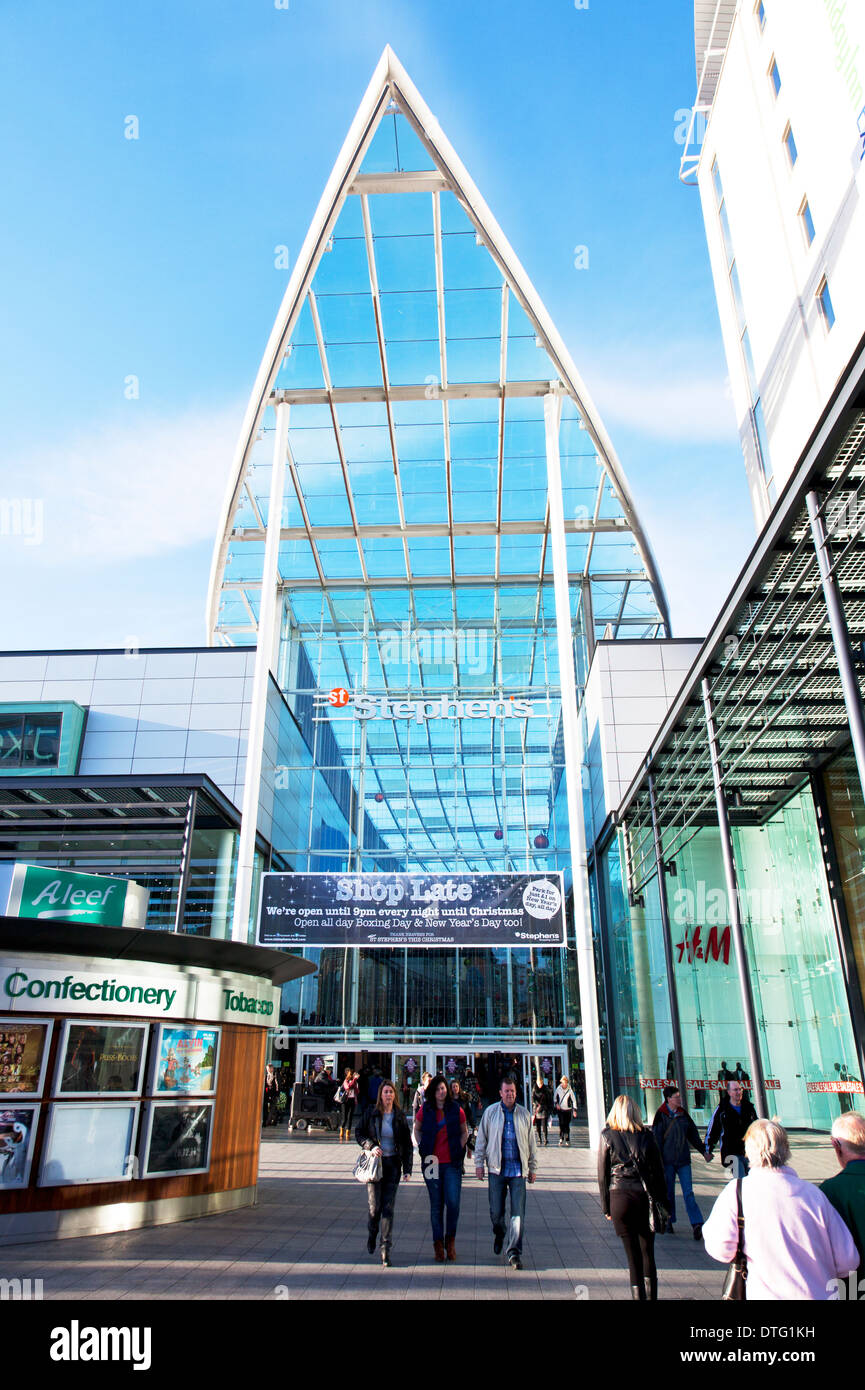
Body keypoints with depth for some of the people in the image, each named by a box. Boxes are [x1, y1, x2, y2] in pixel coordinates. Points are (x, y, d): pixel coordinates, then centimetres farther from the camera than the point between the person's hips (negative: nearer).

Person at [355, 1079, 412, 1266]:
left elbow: (407, 1144, 6)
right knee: (374, 1206, 0)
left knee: (388, 1207, -3)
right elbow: (358, 1133, 4)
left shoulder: (400, 1116, 3)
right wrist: (371, 1146, -14)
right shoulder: (371, 1113, -2)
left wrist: (407, 1169, 0)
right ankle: (372, 1233, 31)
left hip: (393, 1164, 1)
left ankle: (386, 1249, 4)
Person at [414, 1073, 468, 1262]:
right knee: (436, 1205, 7)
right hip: (432, 1162, 1)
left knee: (453, 1203, -7)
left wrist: (459, 1149, 0)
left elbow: (464, 1132, 12)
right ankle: (438, 1244, 21)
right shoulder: (425, 1110, -1)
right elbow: (417, 1129, 14)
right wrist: (422, 1148, 2)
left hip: (453, 1163, -1)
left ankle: (450, 1239, 16)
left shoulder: (456, 1110, -2)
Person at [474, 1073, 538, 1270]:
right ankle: (498, 1235, 37)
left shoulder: (524, 1114, 6)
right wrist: (479, 1163, 2)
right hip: (496, 1168, 0)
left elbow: (532, 1142, 13)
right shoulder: (490, 1112, 2)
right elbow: (481, 1139, 6)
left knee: (518, 1212, -5)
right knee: (496, 1210, 7)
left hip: (518, 1169, 0)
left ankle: (514, 1252, 2)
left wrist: (533, 1168, 13)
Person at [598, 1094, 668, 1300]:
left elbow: (602, 1174, -1)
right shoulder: (646, 1135, 0)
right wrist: (662, 1202, 11)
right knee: (648, 1252, 15)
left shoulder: (607, 1136, -3)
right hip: (645, 1195, 2)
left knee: (632, 1254, 6)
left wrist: (606, 1206, 7)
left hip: (620, 1197, -1)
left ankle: (638, 1295, 7)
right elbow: (658, 1171, 3)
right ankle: (651, 1295, 18)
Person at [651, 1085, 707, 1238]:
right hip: (667, 1160, -4)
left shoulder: (683, 1114, 8)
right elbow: (656, 1139, -8)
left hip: (683, 1159, 4)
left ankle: (697, 1224, -7)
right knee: (668, 1192, 6)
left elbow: (693, 1134, 20)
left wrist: (703, 1151, 21)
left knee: (688, 1192, -3)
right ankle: (668, 1222, 20)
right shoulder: (661, 1116, -8)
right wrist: (658, 1161, -11)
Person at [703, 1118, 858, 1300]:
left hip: (767, 1295, -2)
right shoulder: (813, 1192, -3)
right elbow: (847, 1262, 0)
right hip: (820, 1295, 3)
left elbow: (720, 1248, -18)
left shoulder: (737, 1191, -10)